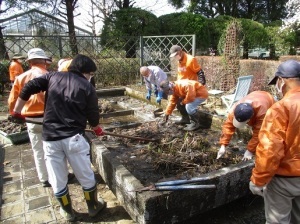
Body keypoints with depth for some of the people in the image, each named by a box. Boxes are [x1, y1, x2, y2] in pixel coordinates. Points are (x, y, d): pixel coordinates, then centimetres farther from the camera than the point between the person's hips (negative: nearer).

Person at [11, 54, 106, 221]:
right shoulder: (88, 88, -1)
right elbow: (93, 116, 1)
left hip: (50, 138, 4)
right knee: (86, 176, 17)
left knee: (58, 180, 19)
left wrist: (17, 111, 13)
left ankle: (67, 212, 37)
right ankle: (94, 207, 35)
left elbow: (28, 88, 2)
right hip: (73, 137, -3)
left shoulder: (53, 76, 8)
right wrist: (97, 129, 22)